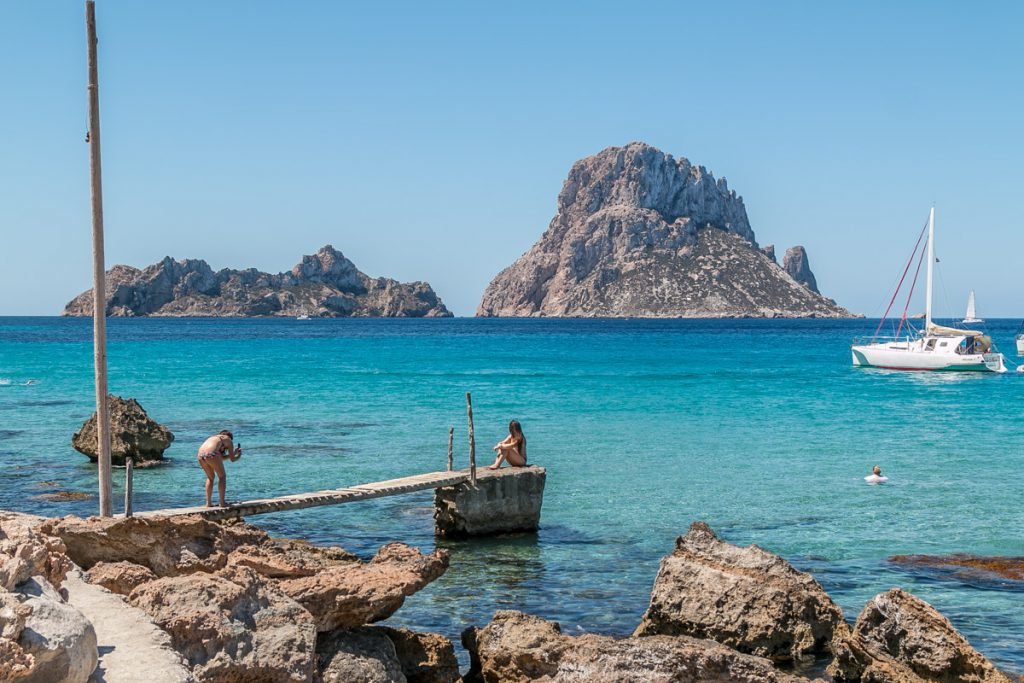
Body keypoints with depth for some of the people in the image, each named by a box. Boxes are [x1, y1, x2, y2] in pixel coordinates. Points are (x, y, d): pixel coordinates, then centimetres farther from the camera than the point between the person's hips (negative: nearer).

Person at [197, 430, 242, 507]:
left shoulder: (214, 438, 36)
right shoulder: (228, 439, 20)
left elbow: (220, 458, 37)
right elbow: (232, 459, 19)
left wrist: (234, 453, 46)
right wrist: (238, 456, 40)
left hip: (201, 455, 6)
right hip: (211, 454, -6)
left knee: (210, 477, 26)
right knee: (222, 476, 14)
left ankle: (208, 502, 21)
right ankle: (222, 502, 9)